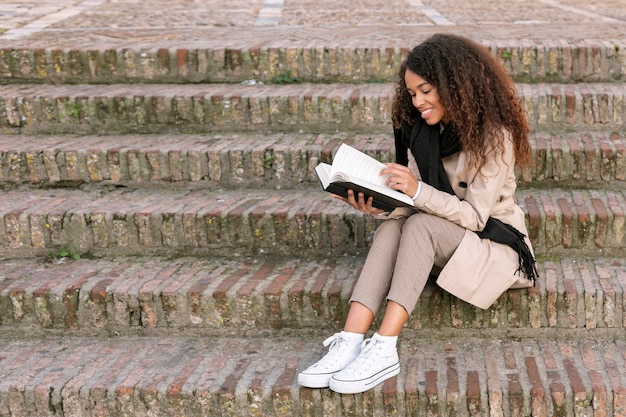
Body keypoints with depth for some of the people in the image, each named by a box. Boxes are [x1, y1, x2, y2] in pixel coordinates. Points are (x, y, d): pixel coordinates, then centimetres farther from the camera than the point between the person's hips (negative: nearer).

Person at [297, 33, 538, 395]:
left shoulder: (493, 135, -16)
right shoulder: (421, 133, 3)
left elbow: (475, 216, -20)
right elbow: (413, 204, -1)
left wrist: (417, 191, -32)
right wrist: (379, 206, -22)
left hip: (495, 243, -6)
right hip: (441, 242, 6)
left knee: (421, 225, -32)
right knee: (391, 226, -25)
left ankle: (384, 351, -40)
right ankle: (350, 344, -40)